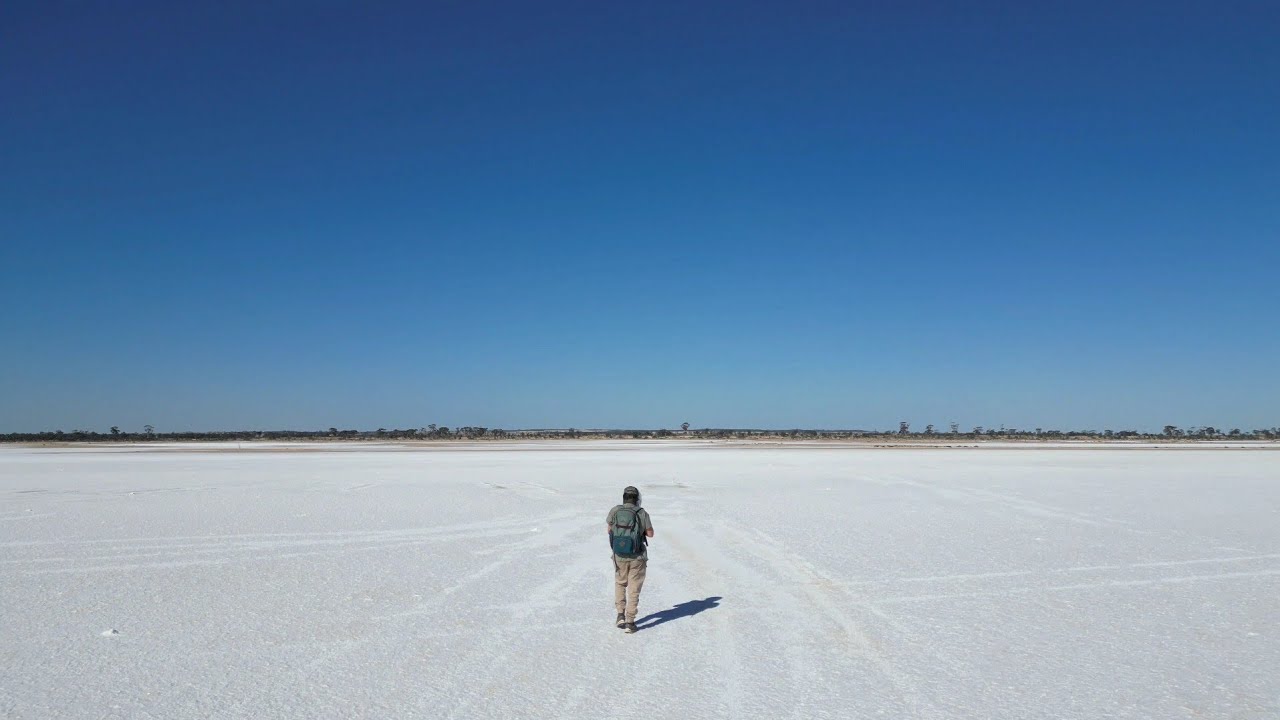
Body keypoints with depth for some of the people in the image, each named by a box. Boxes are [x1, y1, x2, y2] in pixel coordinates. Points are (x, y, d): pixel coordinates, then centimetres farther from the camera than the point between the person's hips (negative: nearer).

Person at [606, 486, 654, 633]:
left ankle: (621, 615, 16)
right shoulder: (642, 513, -12)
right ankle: (630, 622, 8)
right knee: (634, 588, 9)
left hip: (619, 556, 2)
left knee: (620, 583, 24)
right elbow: (650, 533, -1)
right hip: (637, 557, -2)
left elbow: (609, 529, 11)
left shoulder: (615, 511, -5)